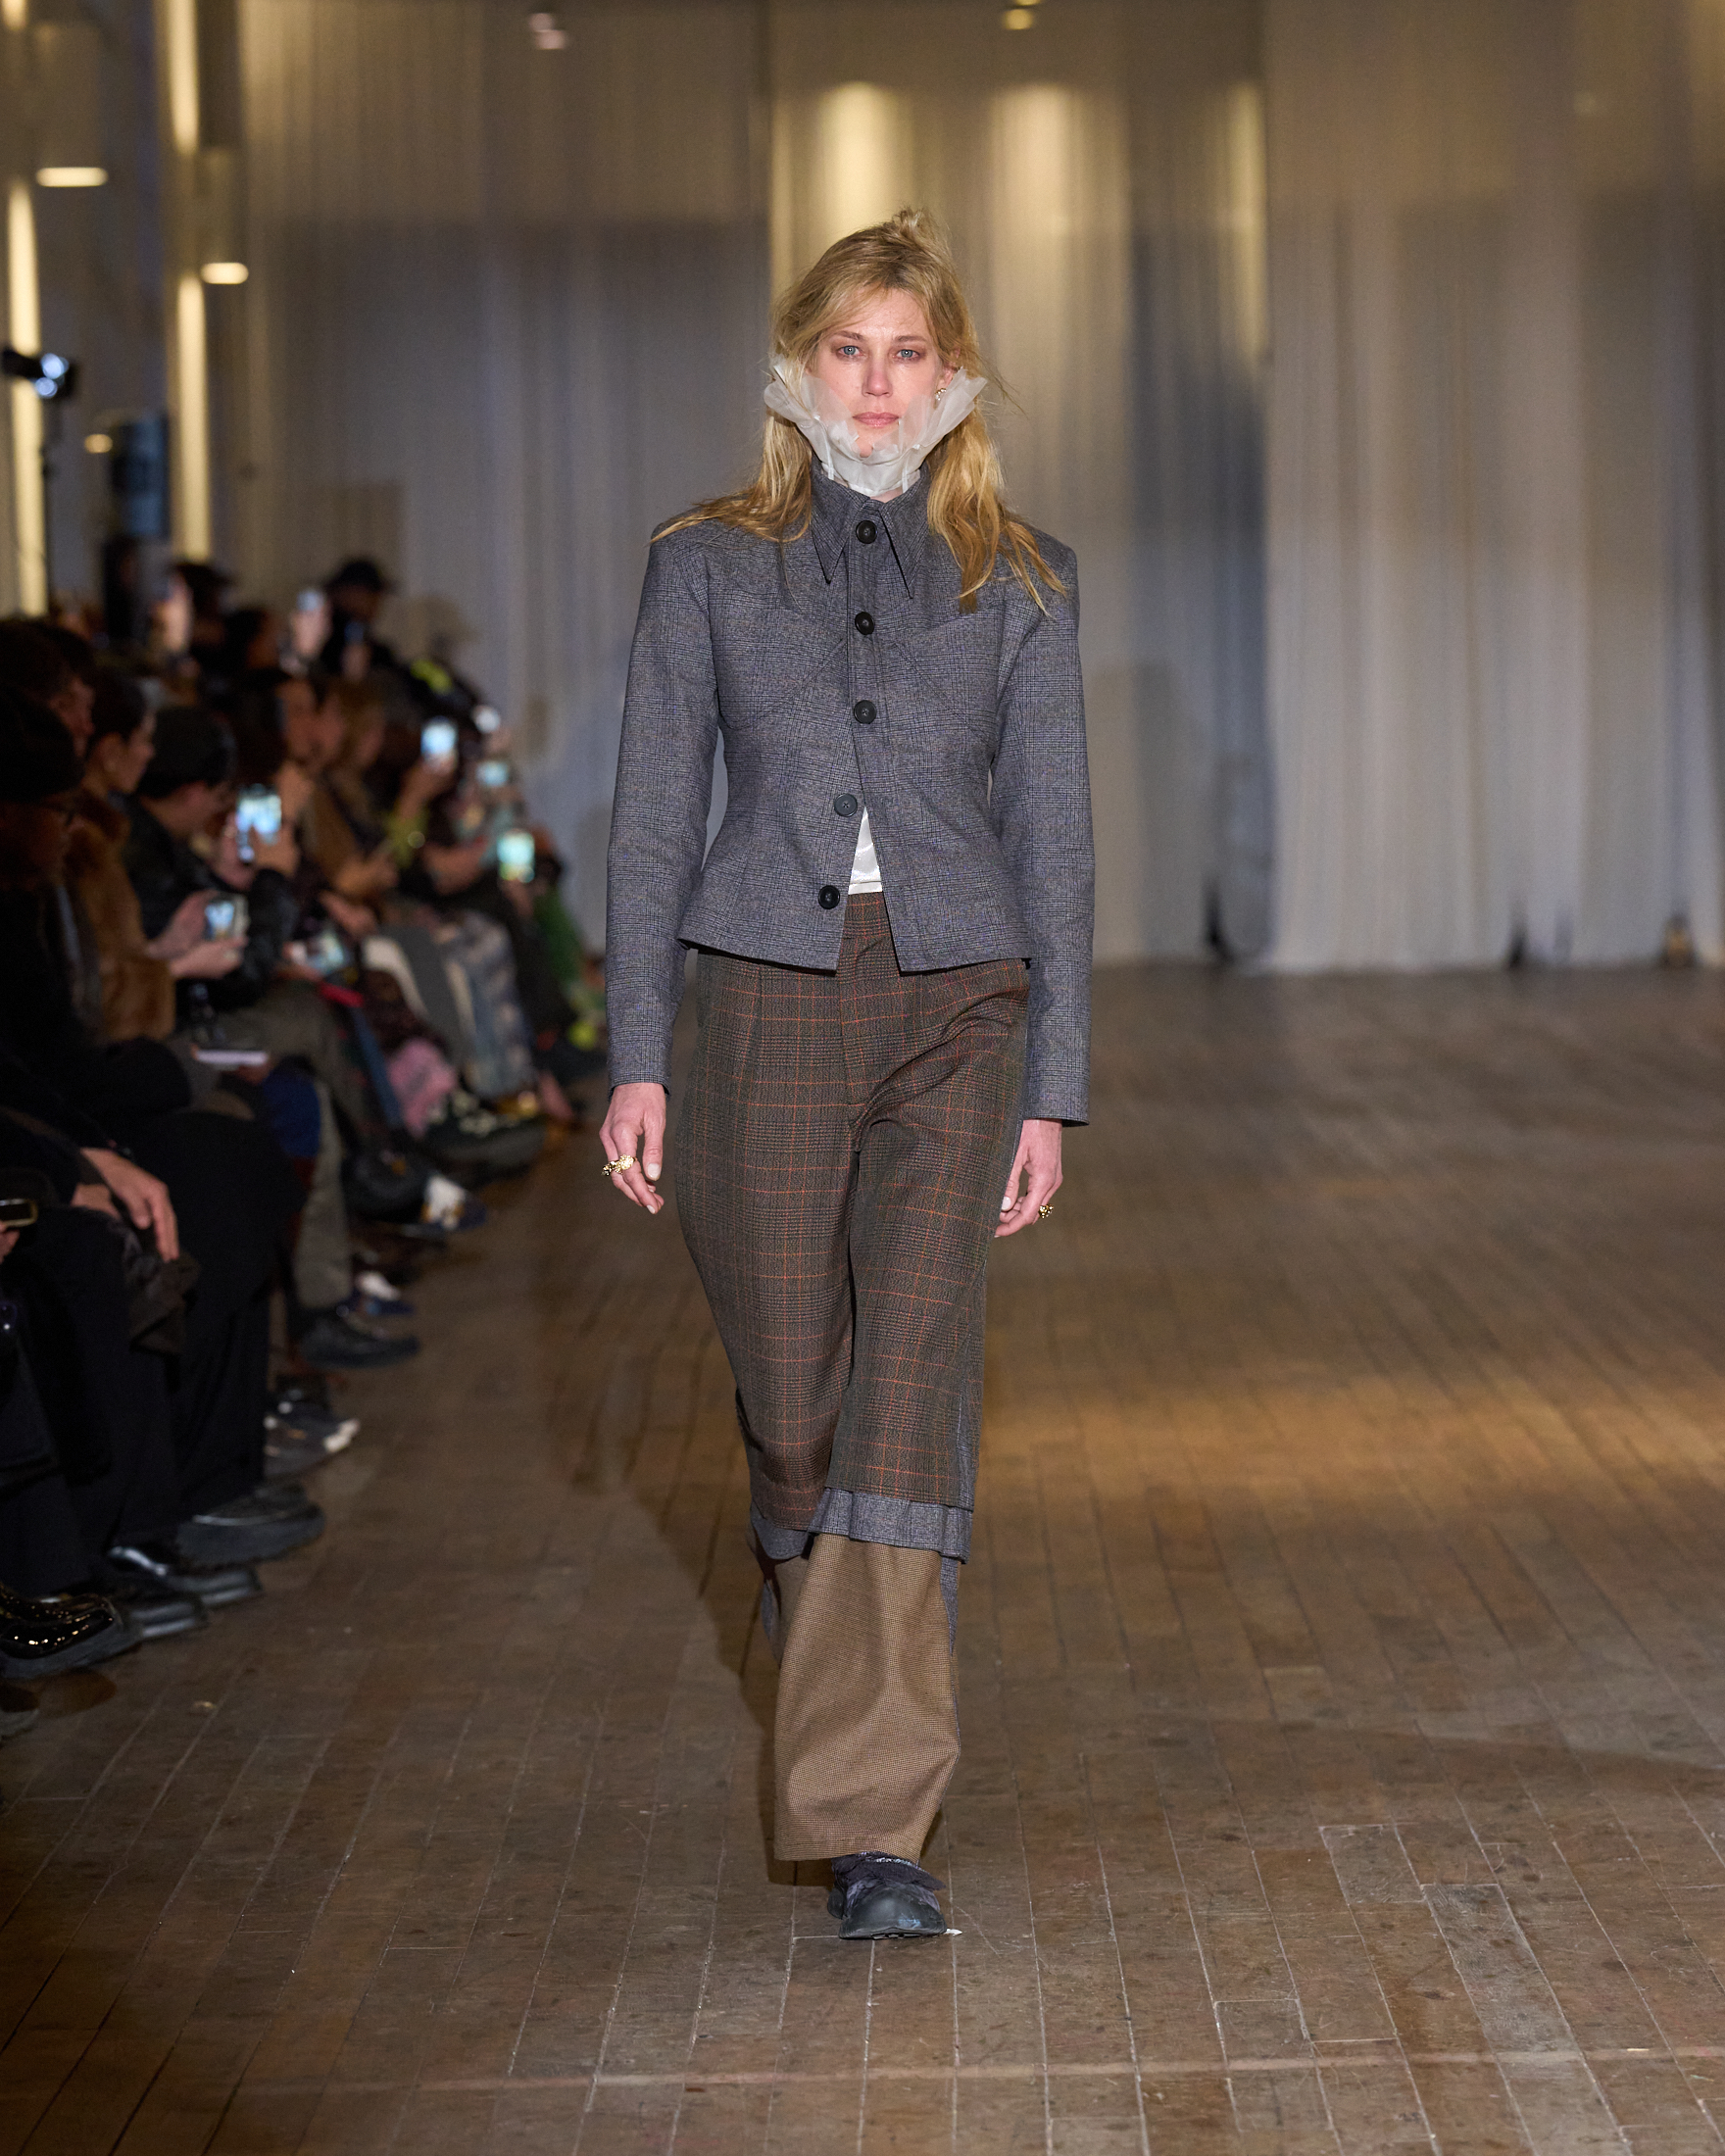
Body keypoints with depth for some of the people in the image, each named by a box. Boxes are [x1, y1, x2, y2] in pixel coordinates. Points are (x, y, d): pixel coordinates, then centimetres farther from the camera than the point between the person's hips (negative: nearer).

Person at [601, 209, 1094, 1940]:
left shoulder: (1020, 585, 9)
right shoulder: (706, 566, 9)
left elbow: (1051, 840, 8)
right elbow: (654, 820, 7)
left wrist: (1052, 1086, 2)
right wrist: (635, 1055, 0)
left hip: (957, 1013, 0)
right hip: (769, 1003, 1)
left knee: (910, 1379, -13)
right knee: (790, 1394, 4)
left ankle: (873, 1826, -13)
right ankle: (834, 1701, 33)